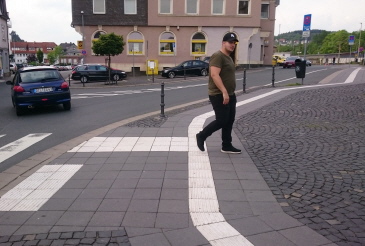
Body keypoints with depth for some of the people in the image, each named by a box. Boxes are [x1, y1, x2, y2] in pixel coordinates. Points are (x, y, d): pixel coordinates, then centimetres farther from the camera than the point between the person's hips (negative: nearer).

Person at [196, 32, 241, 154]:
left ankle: (226, 146, 18)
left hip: (229, 95, 10)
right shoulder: (218, 56, -14)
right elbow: (214, 75, -26)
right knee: (221, 121, -6)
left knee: (229, 121, 10)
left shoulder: (228, 57, 18)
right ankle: (201, 136, 13)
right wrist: (224, 92, -30)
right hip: (219, 95, -10)